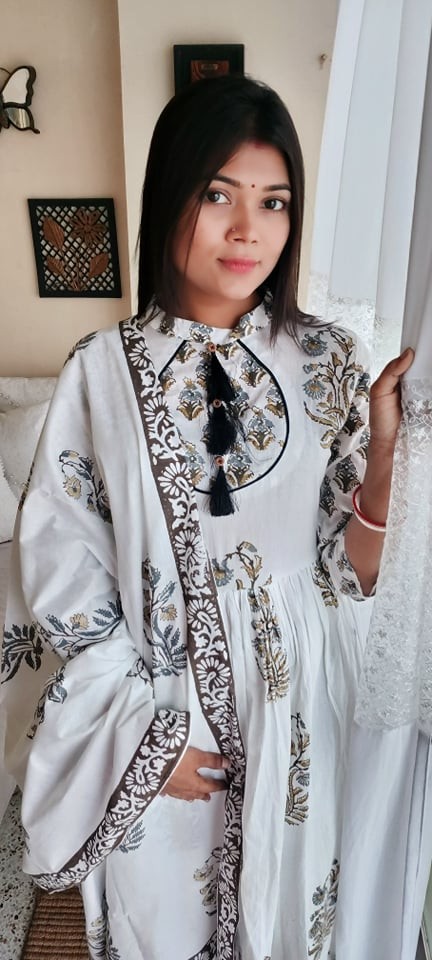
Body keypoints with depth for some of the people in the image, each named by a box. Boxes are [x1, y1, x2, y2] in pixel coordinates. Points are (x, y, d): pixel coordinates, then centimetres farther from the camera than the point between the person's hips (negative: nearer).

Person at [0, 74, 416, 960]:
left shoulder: (329, 362, -6)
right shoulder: (103, 371, -11)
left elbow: (354, 568, -4)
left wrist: (385, 446, -20)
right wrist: (146, 730, -7)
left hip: (297, 695, 2)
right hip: (156, 695, -1)